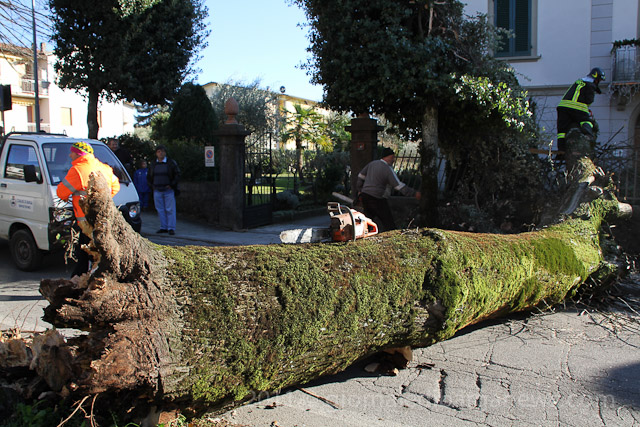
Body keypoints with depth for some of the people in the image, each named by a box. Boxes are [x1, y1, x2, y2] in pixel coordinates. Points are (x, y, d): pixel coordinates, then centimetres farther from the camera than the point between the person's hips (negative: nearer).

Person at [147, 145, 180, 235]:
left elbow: (177, 174, -2)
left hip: (169, 190, -4)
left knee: (170, 210, -5)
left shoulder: (171, 162, 0)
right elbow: (148, 176, 21)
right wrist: (152, 186, 8)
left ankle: (171, 228, -2)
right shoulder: (153, 164, 11)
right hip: (157, 191, 4)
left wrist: (171, 185, -9)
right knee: (160, 210, 5)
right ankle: (163, 227, 12)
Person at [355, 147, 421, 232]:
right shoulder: (388, 169, -13)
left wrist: (359, 191, 24)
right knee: (388, 220, 1)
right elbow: (399, 186, -16)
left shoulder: (372, 163, 7)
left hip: (364, 194, 7)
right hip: (376, 199, -7)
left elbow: (361, 176, 14)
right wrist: (414, 193, -11)